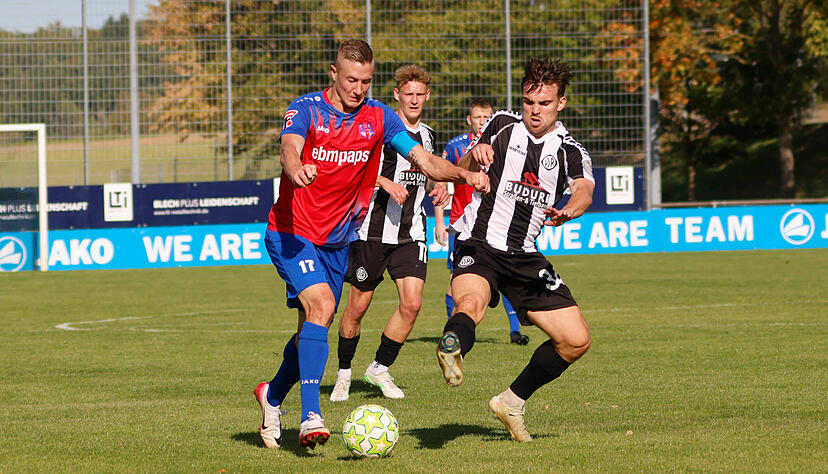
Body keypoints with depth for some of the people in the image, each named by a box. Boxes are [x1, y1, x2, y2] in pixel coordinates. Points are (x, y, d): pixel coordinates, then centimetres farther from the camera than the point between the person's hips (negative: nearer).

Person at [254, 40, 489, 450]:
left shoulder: (378, 117, 0)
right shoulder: (305, 110, -12)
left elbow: (424, 161, -5)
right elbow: (290, 149, -32)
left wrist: (463, 174, -24)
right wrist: (296, 169, -56)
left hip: (337, 242, 6)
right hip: (292, 233, -6)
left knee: (313, 328, 13)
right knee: (321, 306, -26)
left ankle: (272, 396, 40)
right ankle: (311, 417, -29)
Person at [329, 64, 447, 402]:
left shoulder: (427, 135, 14)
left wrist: (438, 188, 8)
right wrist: (385, 182, -26)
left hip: (411, 232, 5)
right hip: (374, 230, -5)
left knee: (412, 303, -9)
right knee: (358, 306, 2)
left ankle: (380, 369, 8)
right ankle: (343, 373, 20)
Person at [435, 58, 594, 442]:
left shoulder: (570, 150, 5)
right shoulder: (502, 125, 4)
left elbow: (585, 190, -17)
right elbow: (463, 173, -4)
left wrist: (569, 210, -42)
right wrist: (476, 154, -29)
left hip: (526, 258, 4)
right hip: (479, 246, -4)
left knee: (576, 340, 1)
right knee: (470, 303, -36)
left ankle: (513, 402, 18)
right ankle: (451, 350, -69)